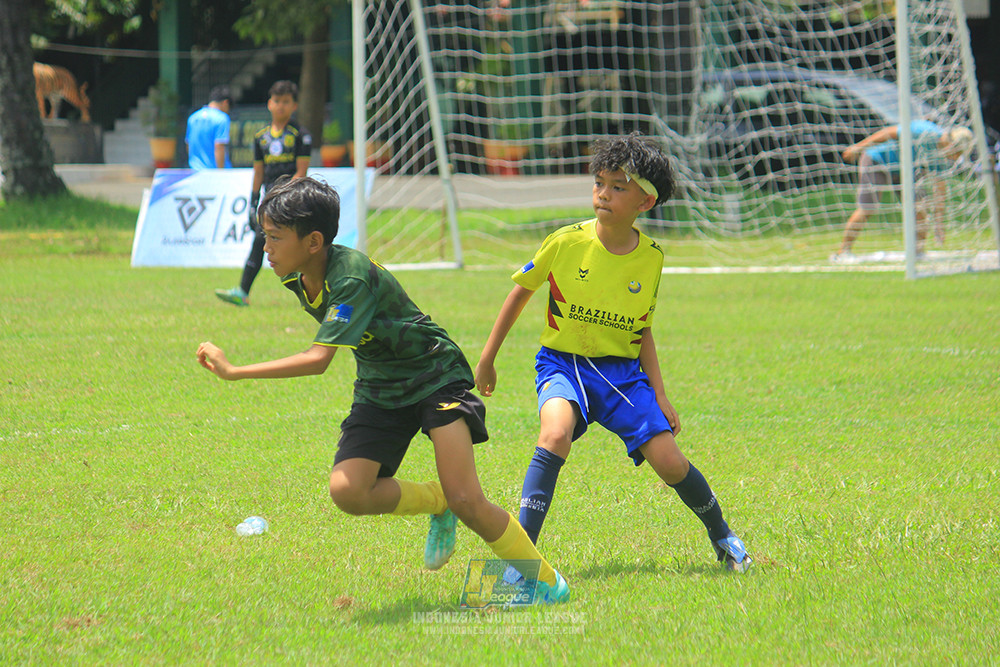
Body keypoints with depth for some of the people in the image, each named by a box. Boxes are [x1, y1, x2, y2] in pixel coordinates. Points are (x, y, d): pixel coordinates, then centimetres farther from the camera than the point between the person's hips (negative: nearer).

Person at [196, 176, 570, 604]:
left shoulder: (352, 277, -31)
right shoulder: (296, 279, -5)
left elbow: (318, 360, -39)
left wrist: (232, 372, -39)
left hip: (433, 375, -7)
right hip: (380, 389, 7)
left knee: (466, 502, -19)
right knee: (347, 491, -18)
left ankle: (545, 581, 1)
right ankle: (436, 504, 9)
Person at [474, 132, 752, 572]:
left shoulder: (650, 258, -2)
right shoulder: (566, 242, -11)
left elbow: (643, 332, 10)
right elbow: (521, 291, 5)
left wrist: (659, 395, 5)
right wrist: (487, 359, 8)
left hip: (622, 370, 2)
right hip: (563, 362, -2)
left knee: (669, 461, -8)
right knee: (556, 433, -33)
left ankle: (722, 537, 21)